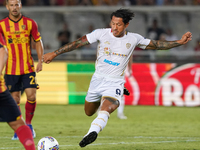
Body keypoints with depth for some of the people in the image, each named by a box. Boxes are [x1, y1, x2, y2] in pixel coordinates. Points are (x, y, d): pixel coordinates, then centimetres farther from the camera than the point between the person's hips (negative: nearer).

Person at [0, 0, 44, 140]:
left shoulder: (30, 23, 0)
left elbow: (38, 41, 8)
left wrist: (40, 61, 0)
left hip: (28, 67, 0)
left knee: (32, 96, -7)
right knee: (15, 99, 1)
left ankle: (28, 124, 15)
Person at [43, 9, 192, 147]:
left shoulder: (134, 39, -4)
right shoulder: (101, 34, -8)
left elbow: (157, 45, 8)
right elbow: (78, 43, -6)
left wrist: (180, 42, -1)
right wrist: (54, 53, -8)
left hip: (115, 82, -3)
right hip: (98, 79, 3)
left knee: (105, 110, -31)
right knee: (89, 112, 19)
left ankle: (92, 132, -51)